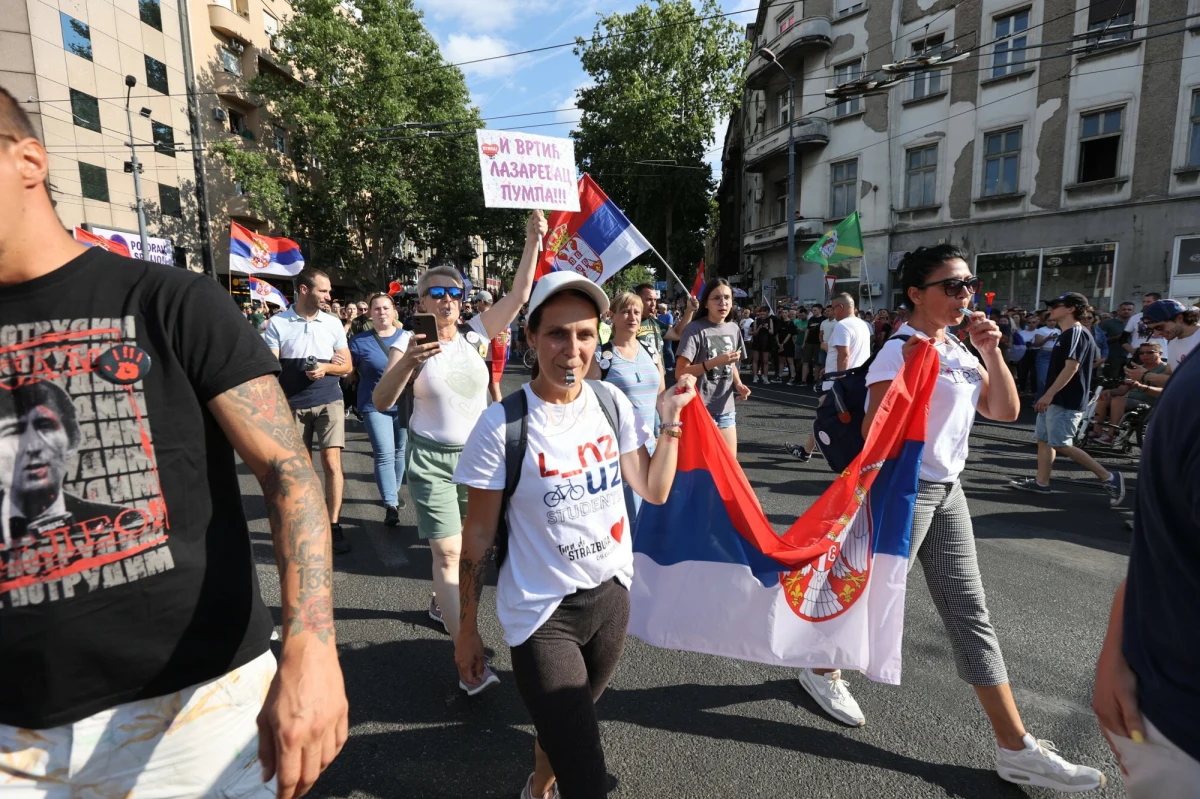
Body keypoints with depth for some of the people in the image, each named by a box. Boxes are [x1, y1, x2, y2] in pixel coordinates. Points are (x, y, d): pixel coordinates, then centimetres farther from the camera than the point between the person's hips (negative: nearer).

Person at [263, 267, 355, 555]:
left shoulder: (333, 323, 5)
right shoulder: (277, 323, -2)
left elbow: (347, 366, 6)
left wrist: (325, 368, -12)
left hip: (329, 401, 1)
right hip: (293, 405, 0)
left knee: (331, 462, -7)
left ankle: (333, 526, 2)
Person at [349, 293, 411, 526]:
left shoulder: (408, 337, 5)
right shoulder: (359, 341, -1)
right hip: (375, 405, -2)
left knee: (399, 451, 14)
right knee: (384, 454, -10)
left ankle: (394, 491, 33)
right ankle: (390, 504, -6)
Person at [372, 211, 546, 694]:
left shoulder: (475, 335, 0)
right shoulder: (410, 342, -7)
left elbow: (519, 295, -6)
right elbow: (381, 402, -16)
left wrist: (533, 242, -13)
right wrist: (406, 362, -32)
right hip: (432, 458, -4)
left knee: (464, 544, 18)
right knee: (448, 553, -10)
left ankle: (441, 604, 47)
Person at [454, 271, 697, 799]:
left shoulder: (612, 403, -5)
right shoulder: (502, 425, -18)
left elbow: (654, 491, 2)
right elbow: (479, 533, -10)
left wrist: (670, 420, -7)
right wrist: (468, 627, -3)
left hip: (611, 596, 5)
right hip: (542, 613, -4)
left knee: (565, 724, 27)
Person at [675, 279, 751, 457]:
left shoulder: (733, 328, 9)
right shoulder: (695, 329, -12)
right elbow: (680, 374, -16)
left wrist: (738, 384, 0)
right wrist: (715, 362, -23)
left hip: (726, 409, 6)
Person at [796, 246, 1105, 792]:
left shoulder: (959, 352, 10)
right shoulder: (900, 352, -16)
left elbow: (1006, 411, 6)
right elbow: (873, 434, -23)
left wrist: (991, 353, -3)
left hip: (947, 491, 8)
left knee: (969, 611, 10)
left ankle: (1015, 748, 18)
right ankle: (821, 669, 35)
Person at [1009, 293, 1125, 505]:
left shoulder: (1077, 333, -15)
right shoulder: (1065, 335, 16)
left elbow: (1071, 367, -24)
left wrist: (1049, 394, -26)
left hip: (1066, 401, -10)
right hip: (1055, 400, 10)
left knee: (1061, 445, -9)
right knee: (1044, 439, 11)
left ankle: (1108, 477, 0)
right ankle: (1041, 482, 16)